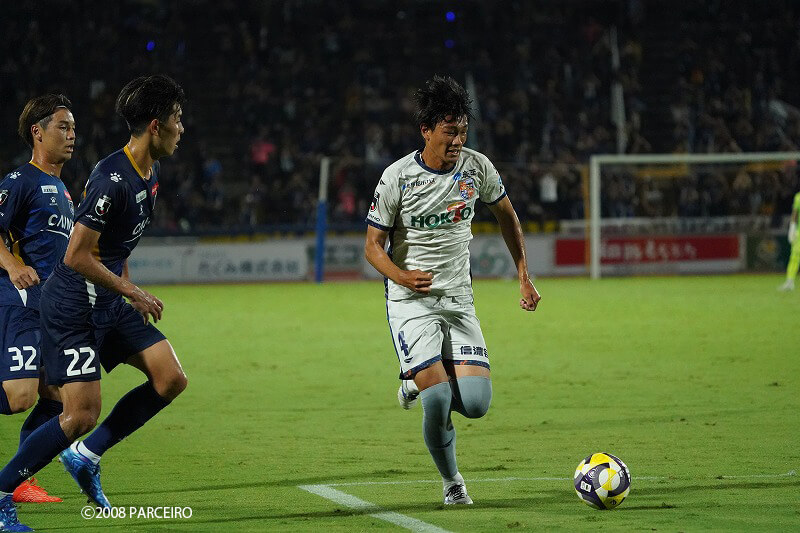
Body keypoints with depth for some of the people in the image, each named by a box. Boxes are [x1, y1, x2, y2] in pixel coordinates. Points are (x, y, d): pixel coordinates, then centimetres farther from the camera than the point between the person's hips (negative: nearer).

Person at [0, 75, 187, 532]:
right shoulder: (113, 178, -23)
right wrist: (133, 294, -16)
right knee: (82, 415, -13)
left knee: (172, 379, -1)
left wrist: (126, 286, 16)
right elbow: (76, 257, -23)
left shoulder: (150, 175, 8)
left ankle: (86, 456, 11)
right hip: (73, 306, -9)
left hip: (109, 304, 9)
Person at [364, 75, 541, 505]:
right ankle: (451, 482, 7)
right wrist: (402, 276, -26)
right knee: (437, 401, -19)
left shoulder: (477, 167, -1)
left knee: (477, 402, -11)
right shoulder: (397, 178, -12)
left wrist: (524, 276, 13)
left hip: (459, 300, 4)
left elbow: (506, 215, 17)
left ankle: (420, 383, 22)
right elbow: (373, 246, -6)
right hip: (411, 303, -4)